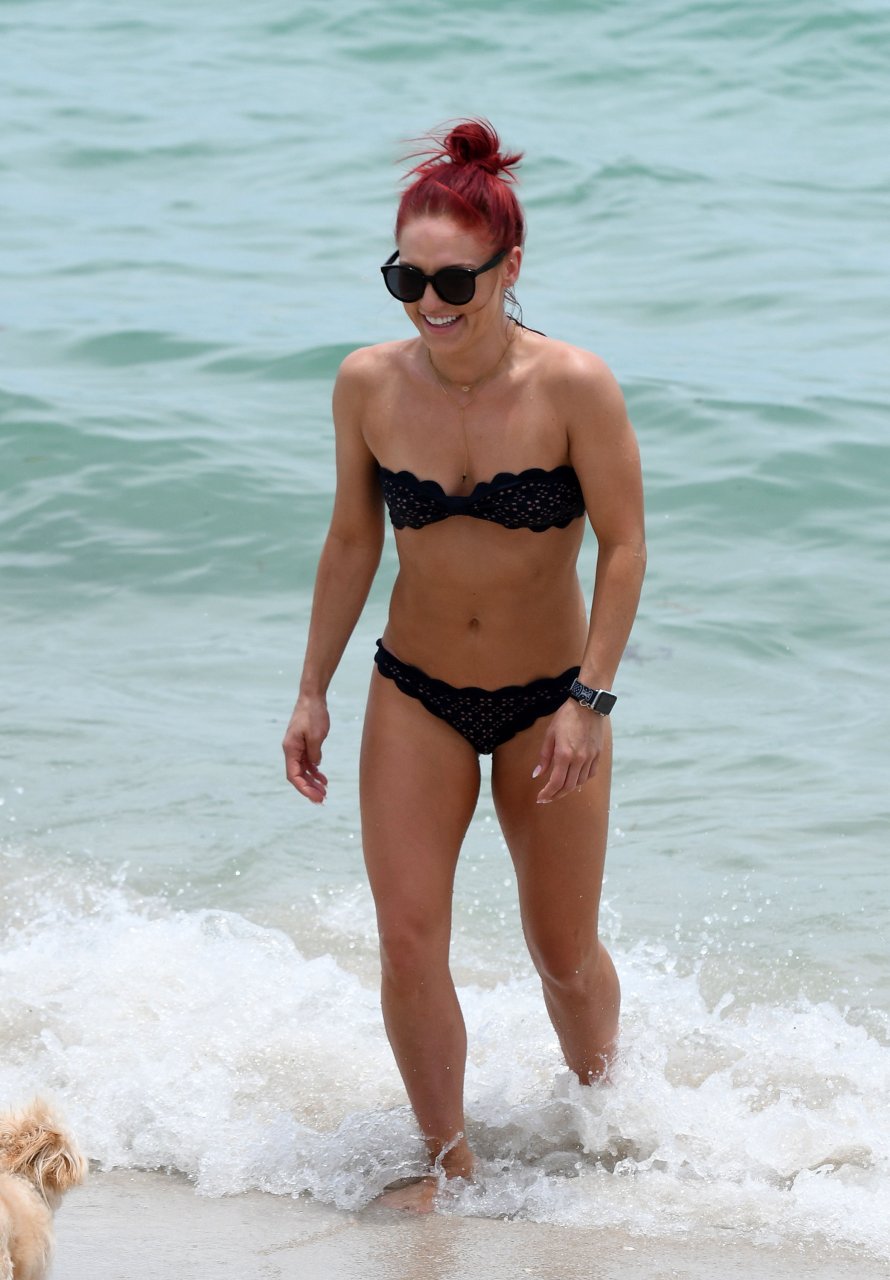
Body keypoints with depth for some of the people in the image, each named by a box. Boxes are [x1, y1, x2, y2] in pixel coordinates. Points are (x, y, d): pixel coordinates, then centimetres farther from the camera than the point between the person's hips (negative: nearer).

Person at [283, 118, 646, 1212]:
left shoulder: (573, 388, -20)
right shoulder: (368, 384, -10)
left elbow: (623, 545, -13)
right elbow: (351, 541, 3)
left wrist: (589, 699, -19)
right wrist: (312, 692, 5)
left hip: (548, 700, -2)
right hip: (415, 694, 2)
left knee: (564, 952, 9)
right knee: (408, 938, -8)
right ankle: (448, 1159, 7)